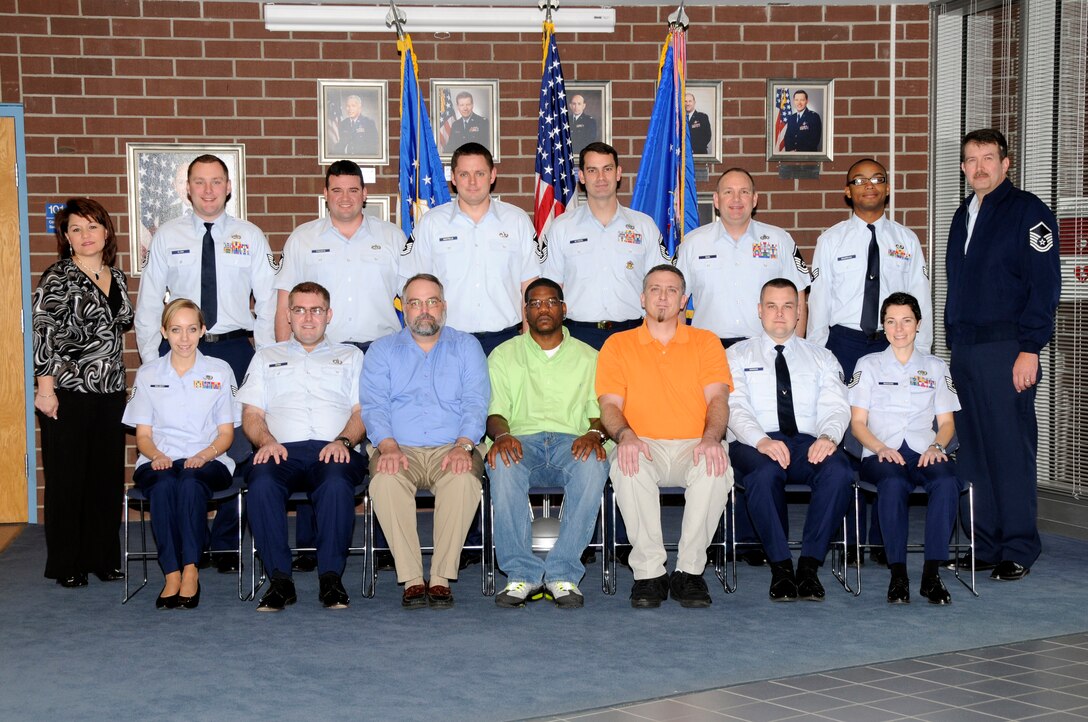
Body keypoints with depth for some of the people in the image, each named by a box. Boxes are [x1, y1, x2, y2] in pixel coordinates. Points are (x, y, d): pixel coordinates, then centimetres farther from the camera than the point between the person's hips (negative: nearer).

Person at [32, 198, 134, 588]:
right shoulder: (58, 278, -7)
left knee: (108, 477, 9)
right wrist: (45, 388, -16)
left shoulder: (117, 277, 11)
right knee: (67, 479, 2)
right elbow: (41, 333, -12)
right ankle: (66, 564, 11)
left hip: (111, 394, 6)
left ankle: (103, 556, 20)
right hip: (68, 394, -6)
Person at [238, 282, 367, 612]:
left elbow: (362, 411, 12)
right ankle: (280, 579, -27)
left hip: (334, 451, -1)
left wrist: (343, 440, -9)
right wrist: (266, 440, -5)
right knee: (262, 484, -35)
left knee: (337, 484, -38)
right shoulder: (267, 357, 29)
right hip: (282, 450, 1)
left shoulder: (350, 356, 26)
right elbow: (251, 414, 18)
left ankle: (331, 576, -28)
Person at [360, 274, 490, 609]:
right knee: (385, 479, -34)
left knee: (464, 478, -34)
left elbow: (476, 403, 3)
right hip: (400, 450, 0)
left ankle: (441, 579, -27)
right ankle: (411, 579, -28)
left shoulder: (466, 346, 15)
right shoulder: (383, 349, 16)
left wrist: (463, 445, -15)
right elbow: (373, 405, 3)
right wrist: (388, 446, -16)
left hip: (451, 448, 0)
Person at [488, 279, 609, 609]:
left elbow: (600, 411, 11)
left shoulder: (588, 357, 20)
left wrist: (594, 433, -14)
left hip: (572, 441, 0)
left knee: (593, 464, -37)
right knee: (503, 464, -38)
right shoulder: (503, 355, 19)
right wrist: (502, 435, -16)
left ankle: (563, 572, -32)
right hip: (522, 441, 0)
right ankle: (522, 573, -31)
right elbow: (495, 412, 8)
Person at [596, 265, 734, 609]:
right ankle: (649, 572, -26)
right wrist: (625, 435, -21)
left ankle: (689, 570, -23)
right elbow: (609, 403, 3)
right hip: (643, 447, 0)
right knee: (627, 467, -36)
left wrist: (711, 438, -20)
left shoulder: (705, 342, 15)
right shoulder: (618, 345, 13)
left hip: (693, 447, 0)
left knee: (716, 467, -34)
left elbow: (717, 397, 2)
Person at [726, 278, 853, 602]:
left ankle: (809, 563, -25)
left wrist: (828, 437, -19)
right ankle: (780, 566, -26)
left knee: (838, 471, -33)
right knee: (764, 472, -39)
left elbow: (835, 407, 6)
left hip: (809, 443, 2)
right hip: (755, 445, -2)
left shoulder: (821, 357, 20)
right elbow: (735, 407, -2)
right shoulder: (738, 355, 14)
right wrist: (761, 441, -23)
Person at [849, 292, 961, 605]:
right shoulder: (869, 365, 16)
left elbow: (947, 422, 16)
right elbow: (858, 422, 8)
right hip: (881, 454, -1)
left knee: (947, 479, -35)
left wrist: (936, 446, -7)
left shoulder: (935, 367, 21)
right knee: (893, 482, -38)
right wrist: (881, 448, -12)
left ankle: (931, 573, -33)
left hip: (925, 452, 2)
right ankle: (898, 574, -32)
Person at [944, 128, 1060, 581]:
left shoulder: (1028, 212, -4)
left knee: (1011, 449, -4)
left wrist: (1029, 349, -15)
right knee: (973, 450, 7)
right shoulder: (963, 216, 17)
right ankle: (985, 545, 14)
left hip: (1006, 349, -7)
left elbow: (1044, 285, -10)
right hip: (965, 351, 7)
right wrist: (954, 345, 15)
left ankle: (1018, 551, 3)